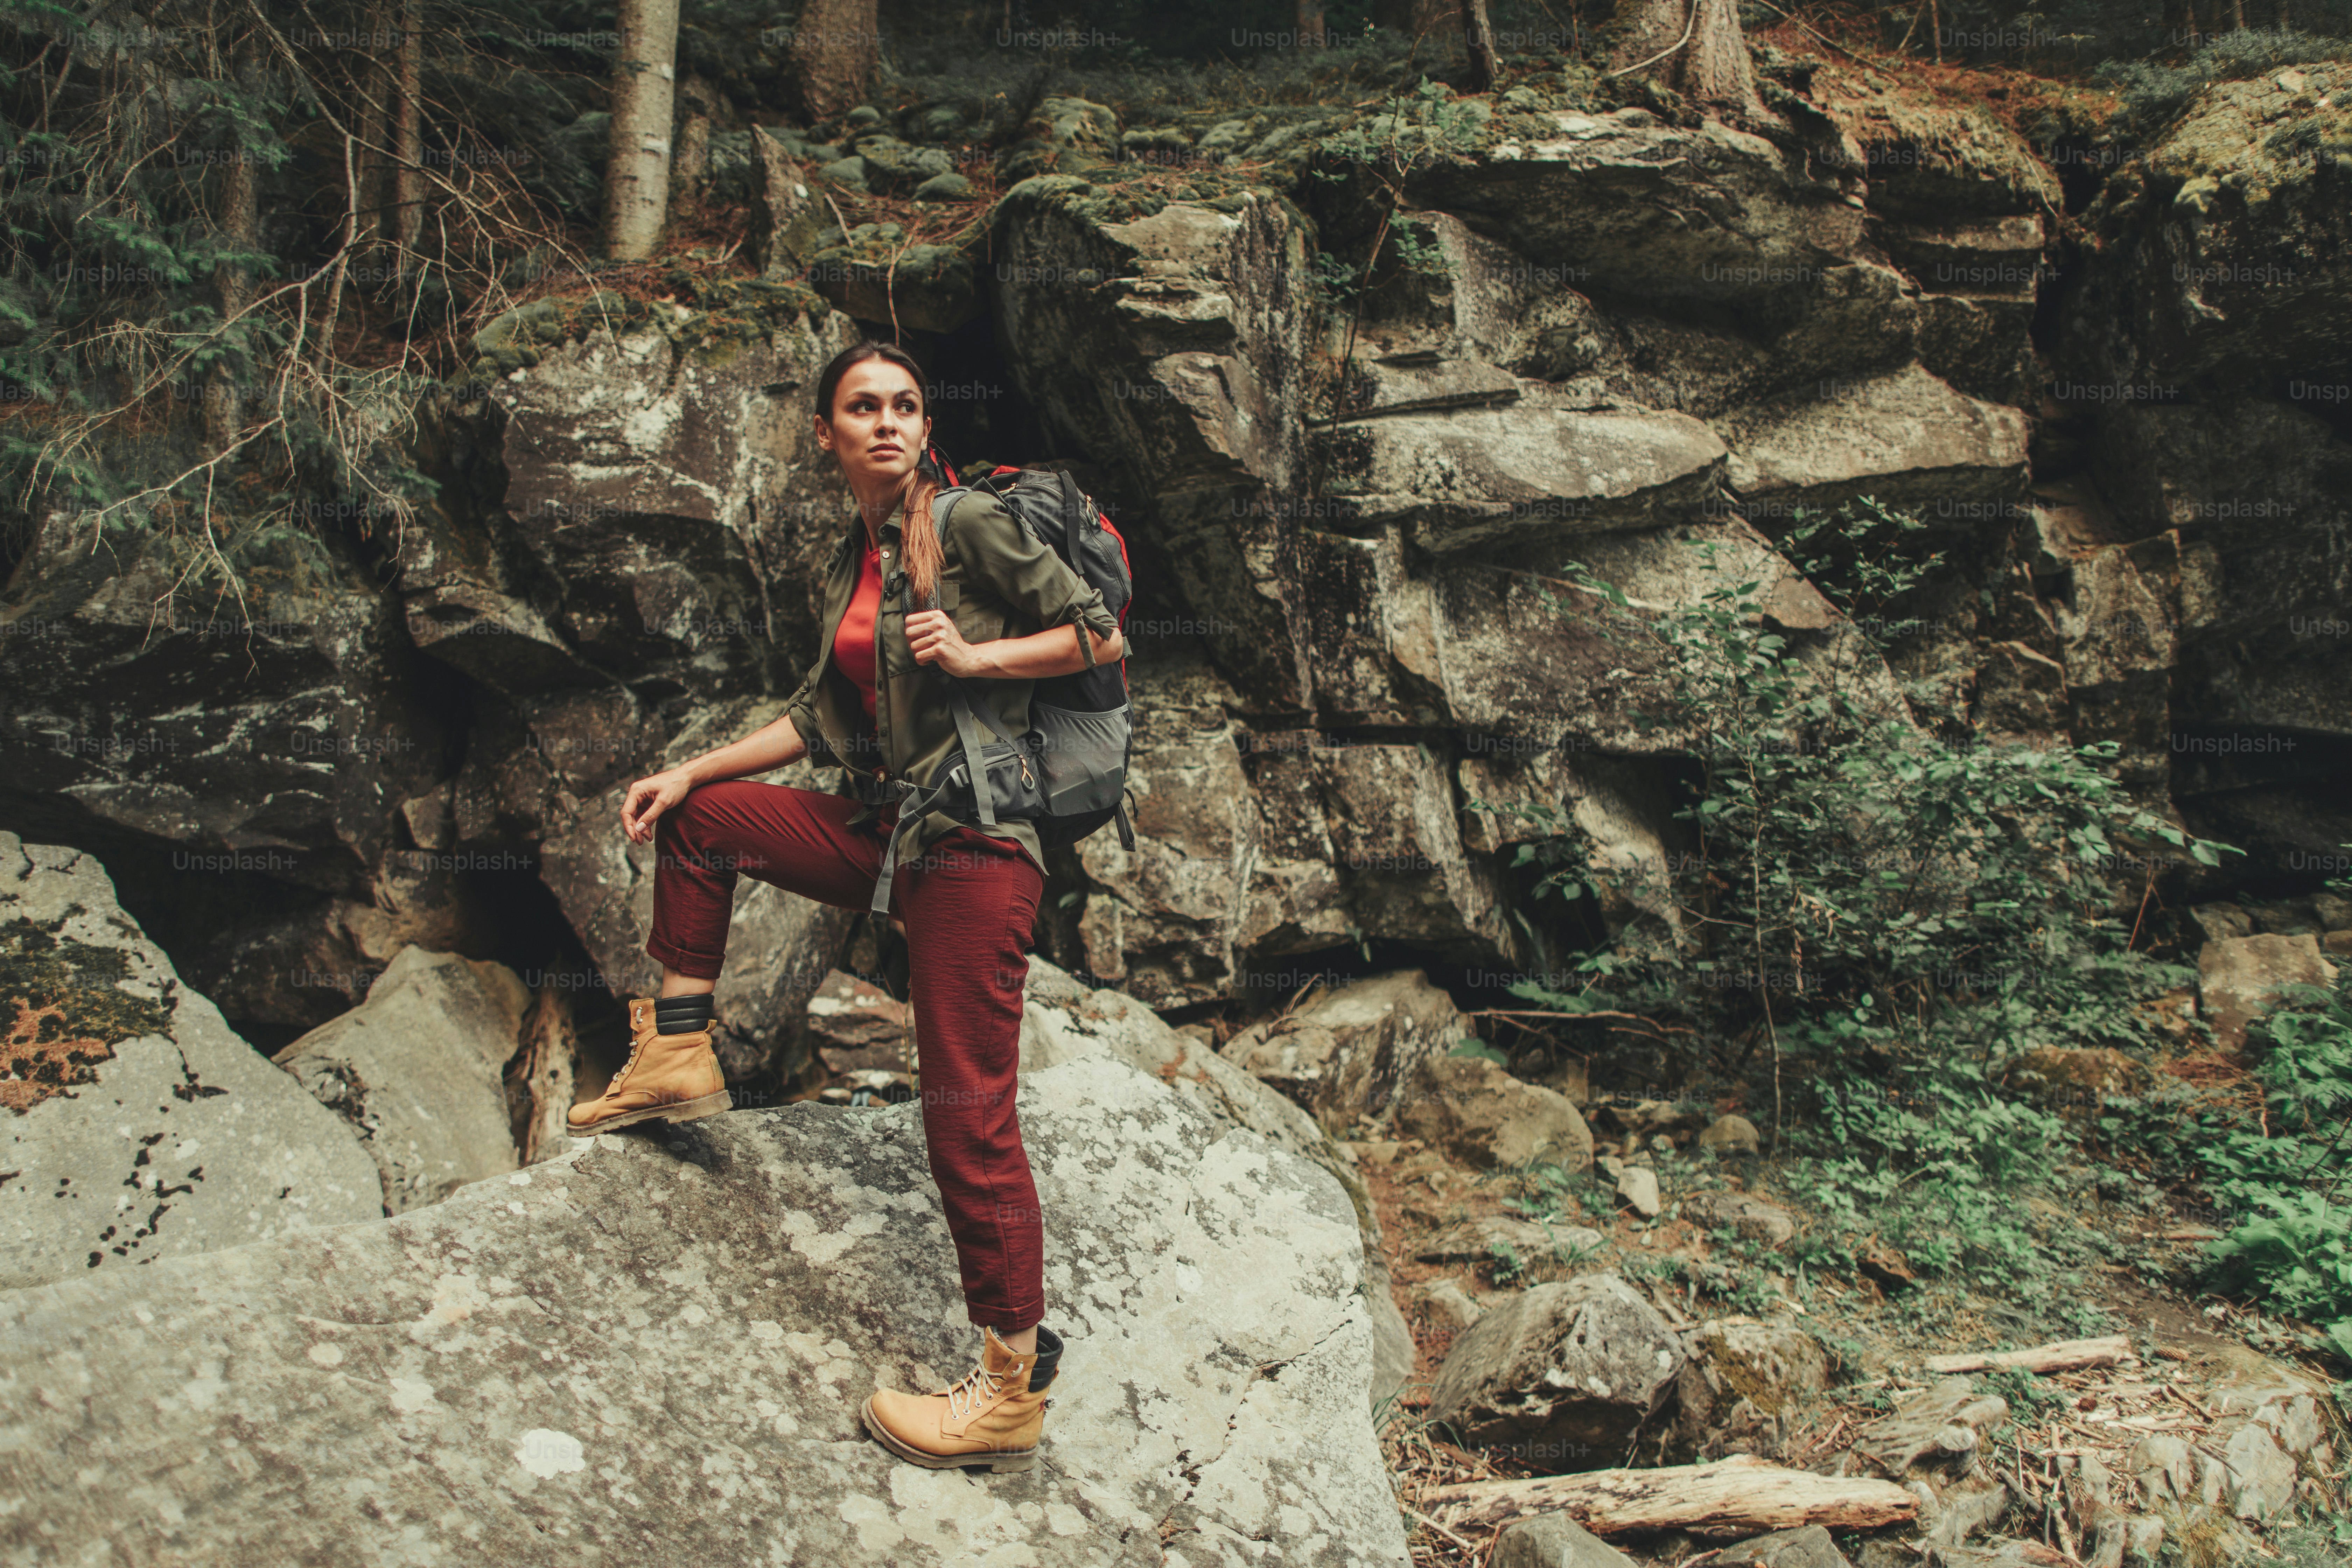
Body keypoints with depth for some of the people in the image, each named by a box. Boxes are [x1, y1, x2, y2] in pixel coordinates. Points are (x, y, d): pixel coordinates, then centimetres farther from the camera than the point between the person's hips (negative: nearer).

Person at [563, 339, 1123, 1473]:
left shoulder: (972, 525, -4)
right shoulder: (848, 566, 18)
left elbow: (1102, 635, -3)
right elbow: (818, 720, 23)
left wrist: (976, 656, -13)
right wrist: (690, 772, 19)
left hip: (973, 842, -8)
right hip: (885, 834, 8)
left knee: (967, 1117, -10)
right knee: (696, 817, 18)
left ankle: (1013, 1389, -2)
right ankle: (678, 1057, 23)